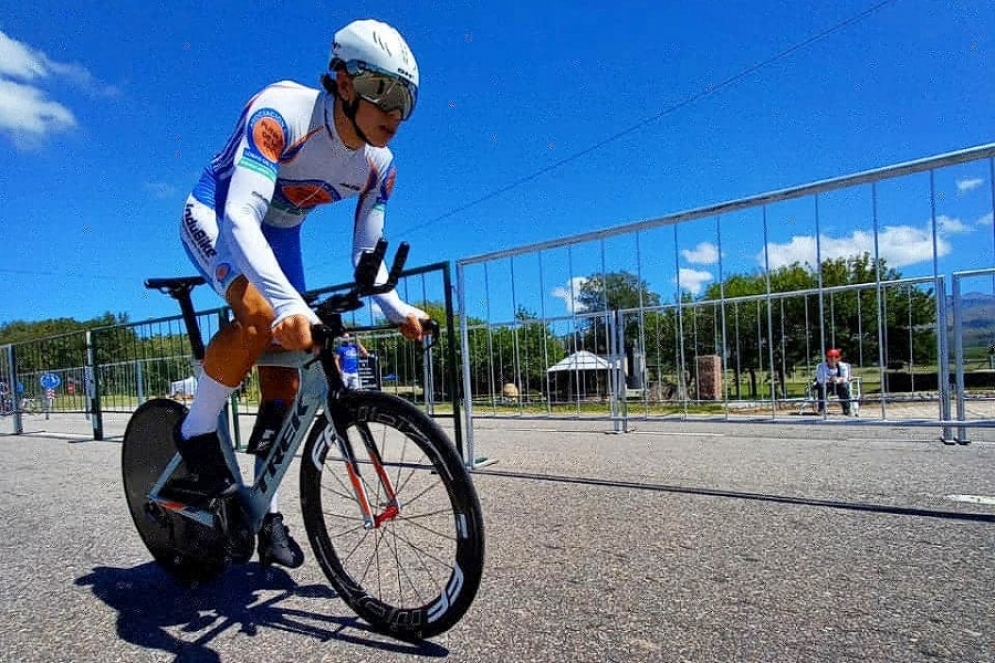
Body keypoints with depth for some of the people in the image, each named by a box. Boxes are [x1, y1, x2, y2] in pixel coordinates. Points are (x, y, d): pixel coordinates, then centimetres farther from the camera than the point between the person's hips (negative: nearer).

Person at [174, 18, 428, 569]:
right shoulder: (282, 112, -31)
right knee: (261, 317, -36)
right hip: (218, 218, -5)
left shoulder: (378, 166, -13)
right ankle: (195, 434, -9)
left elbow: (367, 258, -6)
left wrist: (397, 309, -24)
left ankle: (263, 510, 13)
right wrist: (289, 302, -56)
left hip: (279, 234, 5)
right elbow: (240, 217, -42)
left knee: (286, 368, -2)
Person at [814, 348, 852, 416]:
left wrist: (838, 380, -51)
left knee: (844, 386, -29)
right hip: (826, 385, -1)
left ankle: (846, 409, -15)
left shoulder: (842, 366, -13)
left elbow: (845, 378, -27)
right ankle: (821, 409, -22)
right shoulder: (821, 366, -18)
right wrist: (829, 379, -52)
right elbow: (820, 379, -30)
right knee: (821, 386, -33)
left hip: (838, 385, 2)